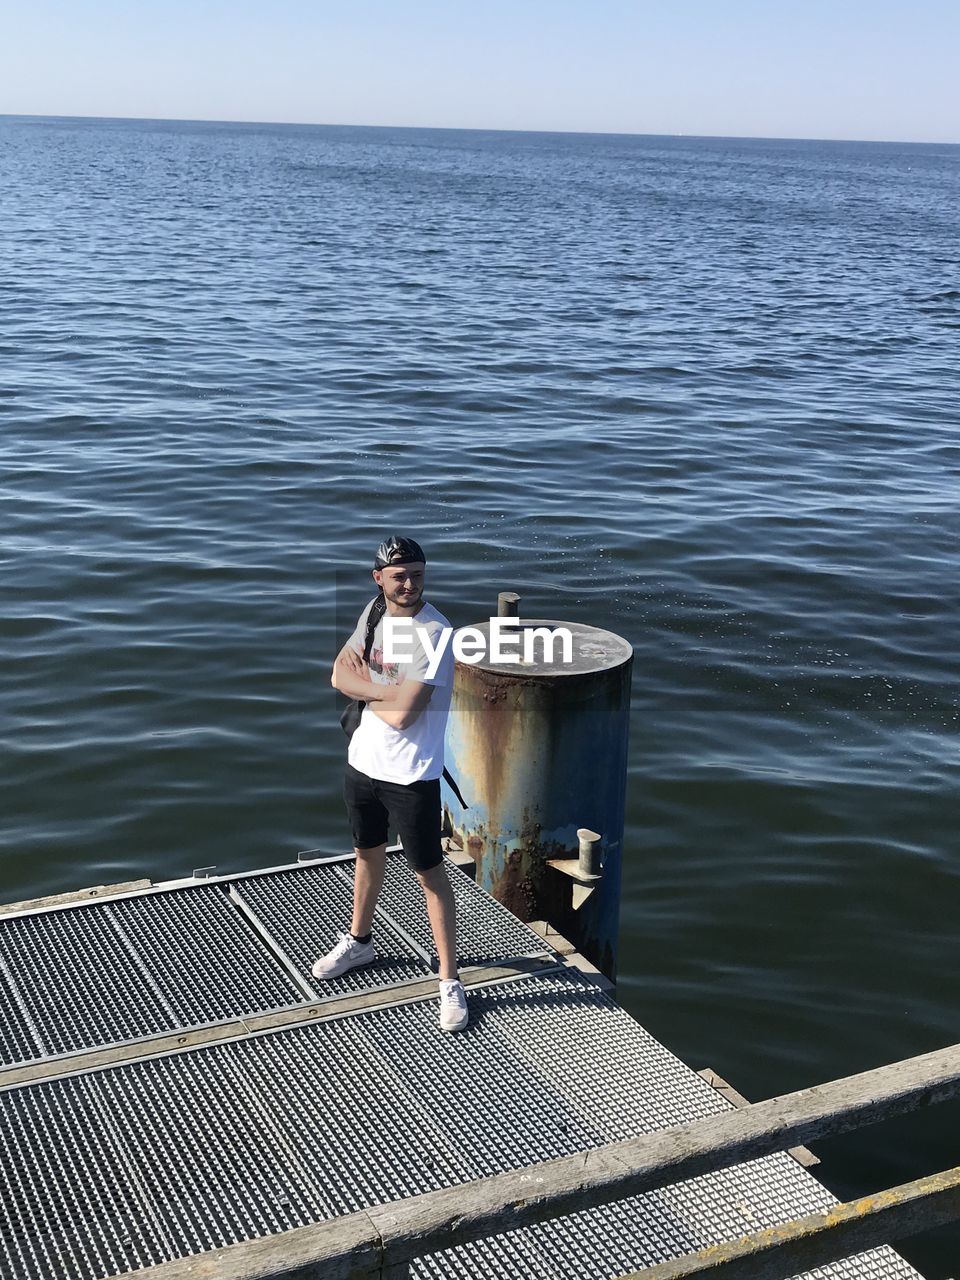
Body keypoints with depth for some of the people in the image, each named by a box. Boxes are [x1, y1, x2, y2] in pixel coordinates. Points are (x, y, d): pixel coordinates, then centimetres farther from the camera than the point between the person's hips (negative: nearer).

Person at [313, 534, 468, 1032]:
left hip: (411, 776, -7)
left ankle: (450, 982, 11)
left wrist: (362, 686, -8)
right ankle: (359, 941, 47)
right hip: (364, 761, 7)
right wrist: (386, 689, -21)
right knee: (367, 852, 25)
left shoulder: (433, 634, -23)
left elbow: (402, 715, -27)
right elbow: (340, 675, -3)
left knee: (430, 875, 1)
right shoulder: (374, 611, 1)